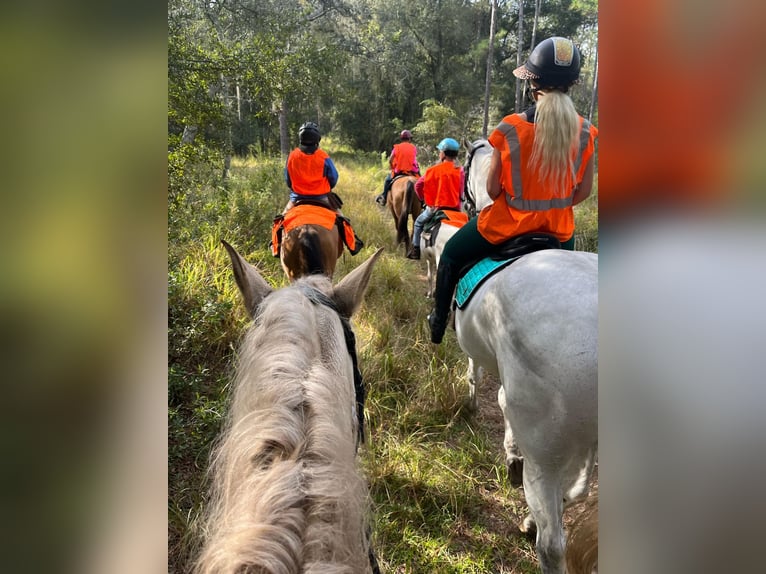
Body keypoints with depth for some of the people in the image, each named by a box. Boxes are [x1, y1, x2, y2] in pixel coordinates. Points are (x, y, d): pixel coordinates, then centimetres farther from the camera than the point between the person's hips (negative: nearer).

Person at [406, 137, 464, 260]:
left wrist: (424, 198, 18)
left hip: (435, 207, -1)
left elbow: (418, 185, 1)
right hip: (455, 208, 1)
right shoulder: (460, 171, -2)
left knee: (419, 222, 23)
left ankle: (416, 249, 19)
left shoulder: (433, 170, -2)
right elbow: (461, 192, -2)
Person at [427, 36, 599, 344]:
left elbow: (493, 189, -10)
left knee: (452, 254, 22)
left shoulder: (510, 128, -17)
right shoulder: (585, 132, -7)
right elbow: (584, 190, 0)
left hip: (507, 222, -3)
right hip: (559, 228, 3)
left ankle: (439, 322, 32)